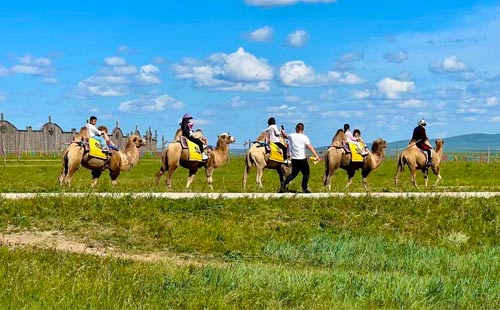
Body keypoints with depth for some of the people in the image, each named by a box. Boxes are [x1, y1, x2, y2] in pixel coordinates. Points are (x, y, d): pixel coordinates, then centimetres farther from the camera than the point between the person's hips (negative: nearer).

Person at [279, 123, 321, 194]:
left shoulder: (291, 136, 1)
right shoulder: (304, 137, -10)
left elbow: (285, 136, 24)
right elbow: (310, 147, -20)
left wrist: (283, 132, 47)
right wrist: (316, 156, -25)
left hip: (294, 159, 5)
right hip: (302, 159, -5)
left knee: (294, 173, 19)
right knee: (306, 174, 8)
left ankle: (284, 183, 5)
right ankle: (304, 189, 6)